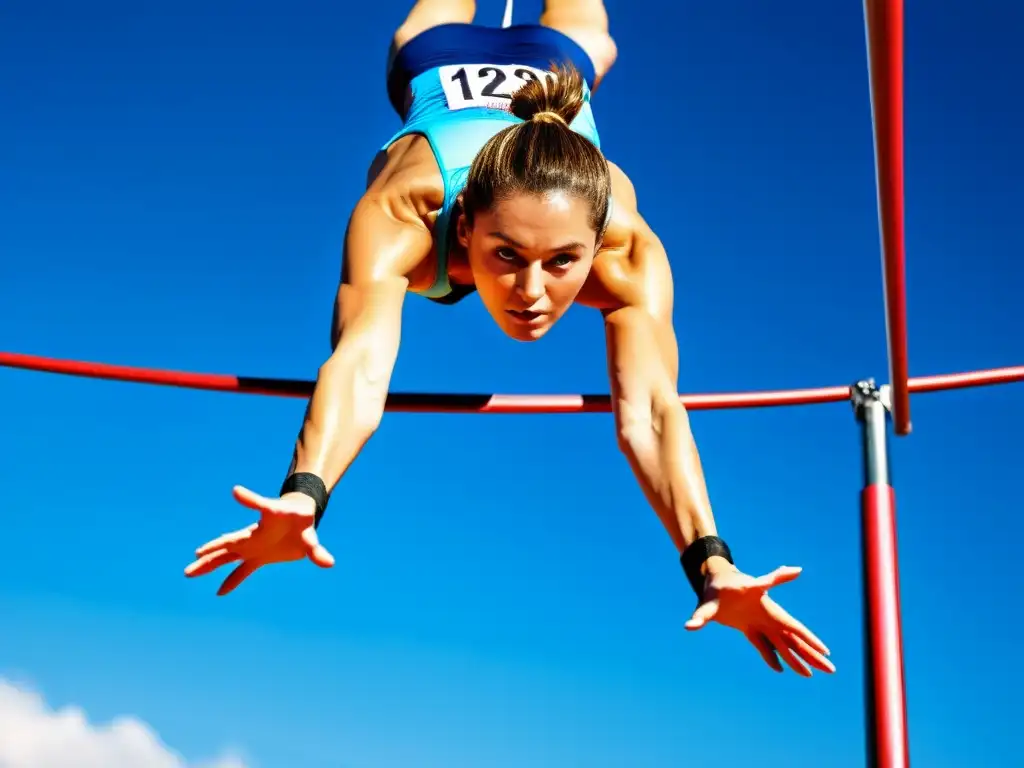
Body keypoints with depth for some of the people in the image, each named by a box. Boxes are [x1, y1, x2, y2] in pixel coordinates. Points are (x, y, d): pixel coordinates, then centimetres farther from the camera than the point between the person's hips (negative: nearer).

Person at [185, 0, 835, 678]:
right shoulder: (401, 215, -53)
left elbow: (650, 408, -59)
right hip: (439, 73, -1)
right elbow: (359, 365, -68)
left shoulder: (628, 248, -49)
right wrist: (304, 496, -87)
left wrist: (711, 566, -74)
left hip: (556, 67, 1)